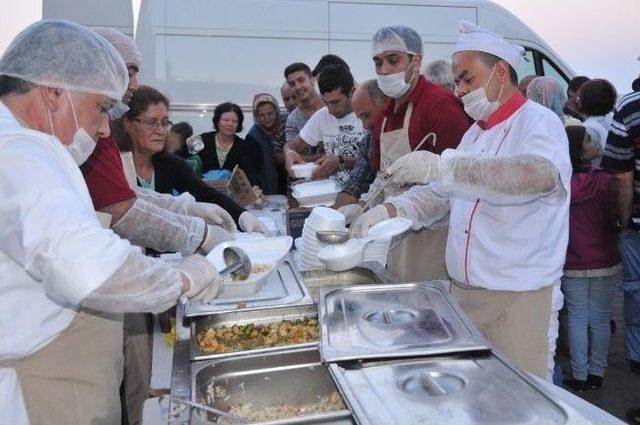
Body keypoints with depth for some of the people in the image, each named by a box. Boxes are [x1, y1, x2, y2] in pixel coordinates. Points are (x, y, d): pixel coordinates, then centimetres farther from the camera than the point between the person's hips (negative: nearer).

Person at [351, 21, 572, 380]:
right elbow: (441, 194, 13)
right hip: (462, 292, 7)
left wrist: (442, 165, -39)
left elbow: (541, 175, -35)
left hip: (517, 300, -7)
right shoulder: (476, 134, 14)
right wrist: (390, 210, -5)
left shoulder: (538, 122, -12)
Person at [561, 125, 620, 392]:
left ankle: (579, 377, 16)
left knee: (577, 318, 10)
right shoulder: (606, 181, -11)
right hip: (605, 262, -1)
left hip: (571, 264, 1)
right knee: (600, 319, 11)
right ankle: (596, 375, 21)